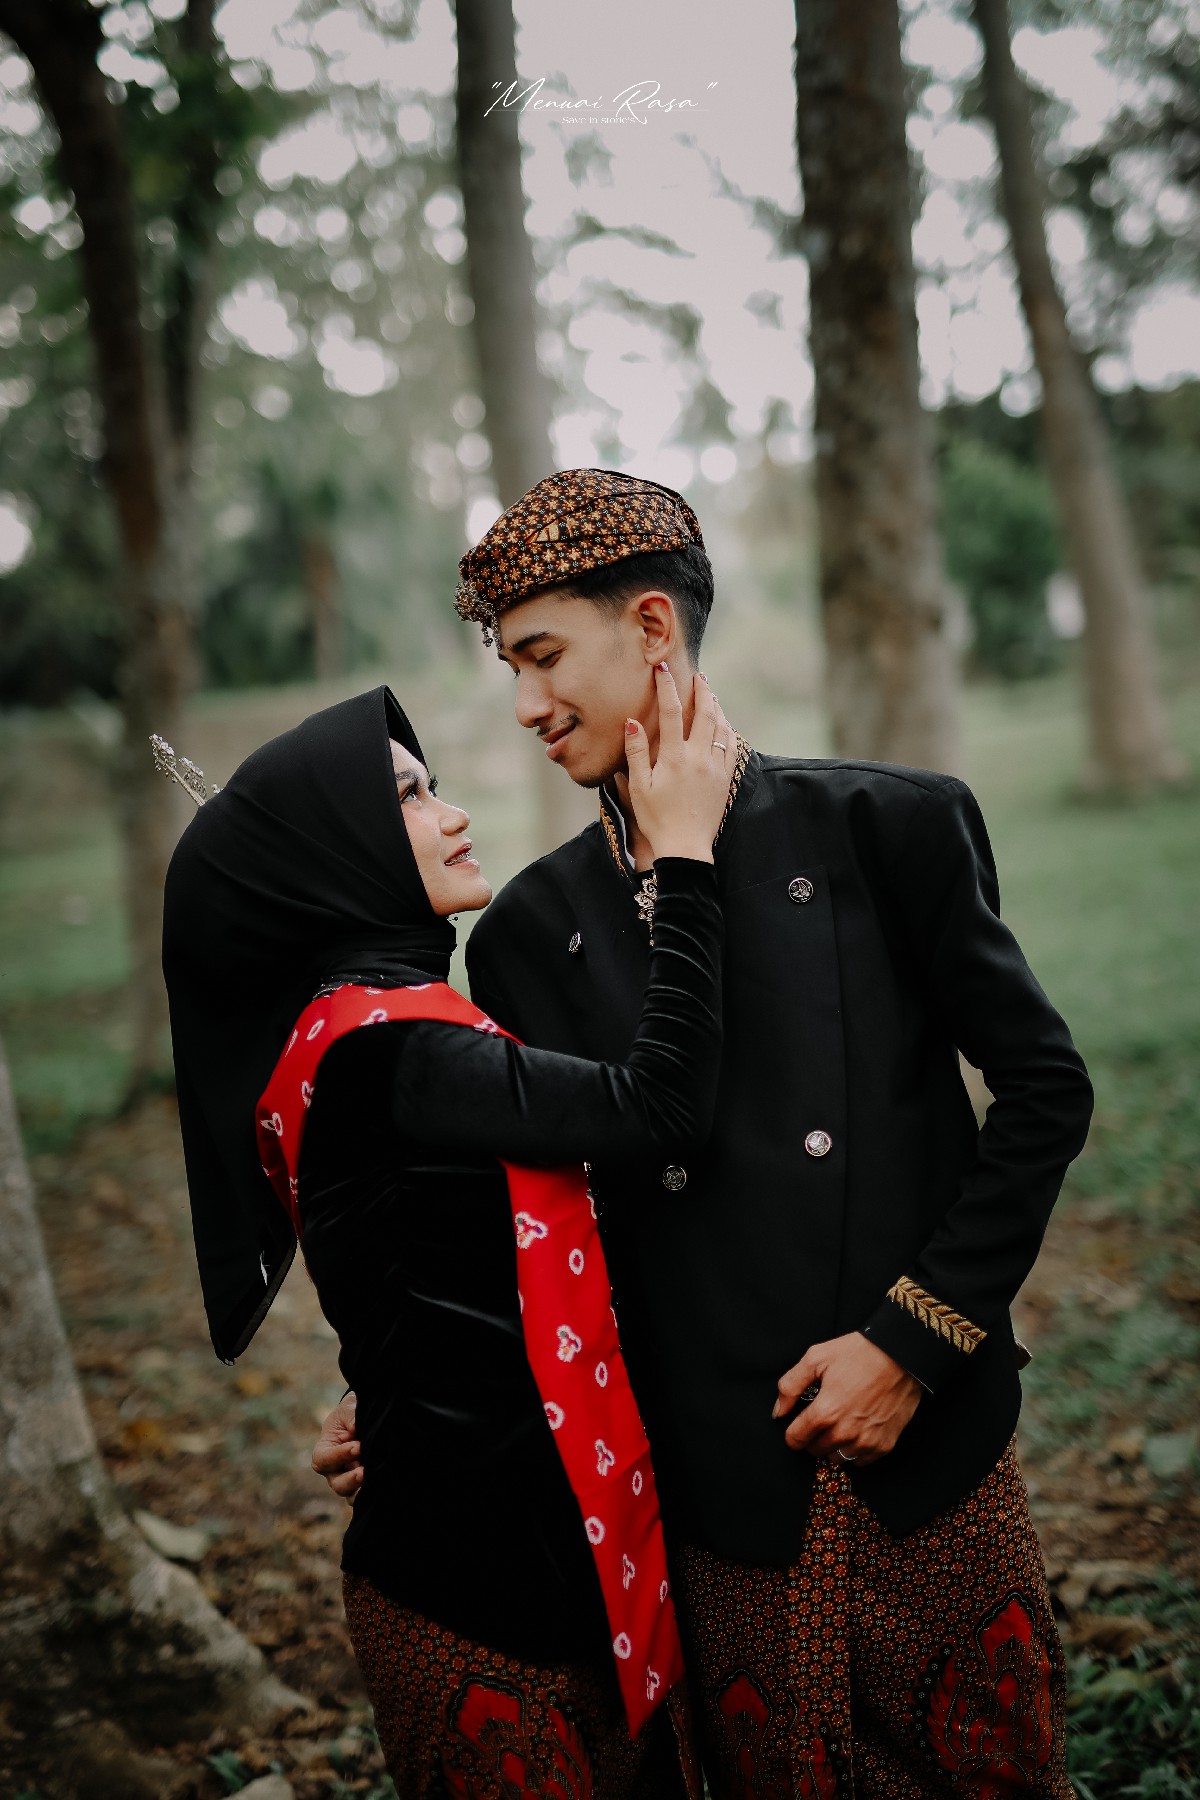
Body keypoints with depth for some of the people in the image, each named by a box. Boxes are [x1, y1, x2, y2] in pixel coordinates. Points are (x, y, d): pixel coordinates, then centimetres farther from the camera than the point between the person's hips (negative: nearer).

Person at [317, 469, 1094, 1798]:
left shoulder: (888, 827, -4)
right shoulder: (535, 928, 3)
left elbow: (1043, 1088, -2)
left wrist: (913, 1337, -8)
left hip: (931, 1450, -1)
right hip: (716, 1494, 1)